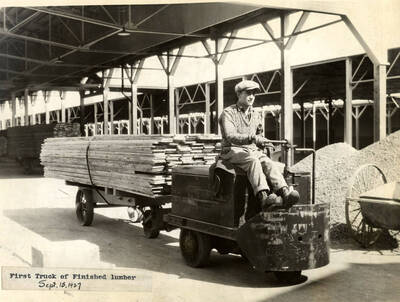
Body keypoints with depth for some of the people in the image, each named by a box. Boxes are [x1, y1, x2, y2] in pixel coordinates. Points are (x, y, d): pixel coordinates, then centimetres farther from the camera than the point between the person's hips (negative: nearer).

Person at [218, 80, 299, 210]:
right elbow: (230, 136, -18)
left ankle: (285, 193, -47)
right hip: (233, 151, -5)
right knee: (253, 160, -36)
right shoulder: (228, 113, -2)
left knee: (268, 162, -26)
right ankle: (264, 198, -52)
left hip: (252, 151, 5)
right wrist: (252, 138, -31)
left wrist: (261, 142, 11)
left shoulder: (255, 116, 20)